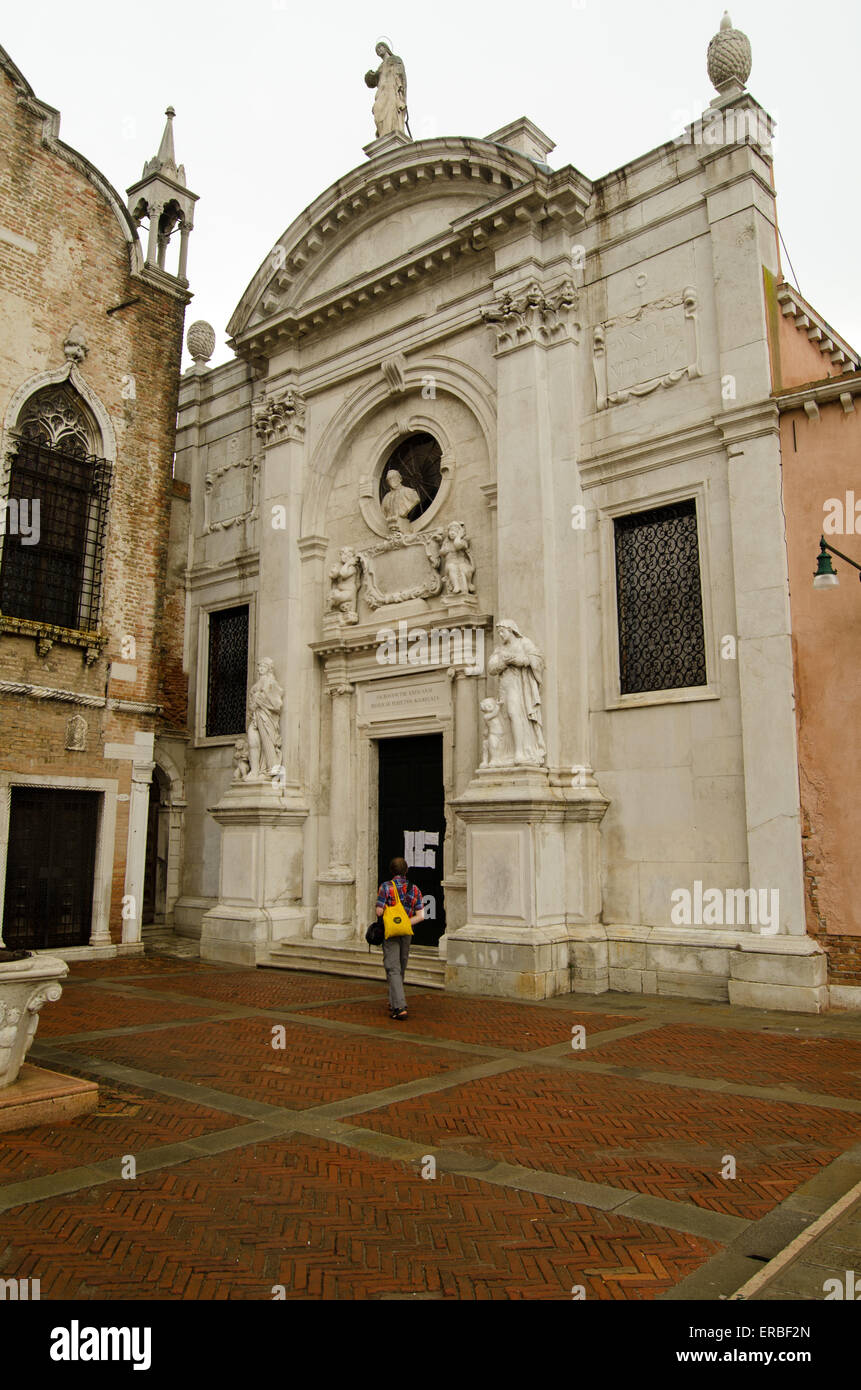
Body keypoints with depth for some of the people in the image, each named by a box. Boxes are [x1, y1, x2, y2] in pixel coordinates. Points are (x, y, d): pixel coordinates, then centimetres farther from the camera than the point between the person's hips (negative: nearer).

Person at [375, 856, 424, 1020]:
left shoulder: (386, 887, -8)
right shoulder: (414, 889, 3)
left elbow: (379, 911, -11)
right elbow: (421, 915, -3)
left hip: (390, 933, -4)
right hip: (407, 934, 4)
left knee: (393, 969, -5)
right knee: (400, 969, 18)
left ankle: (400, 1006, -16)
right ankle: (393, 1002, 30)